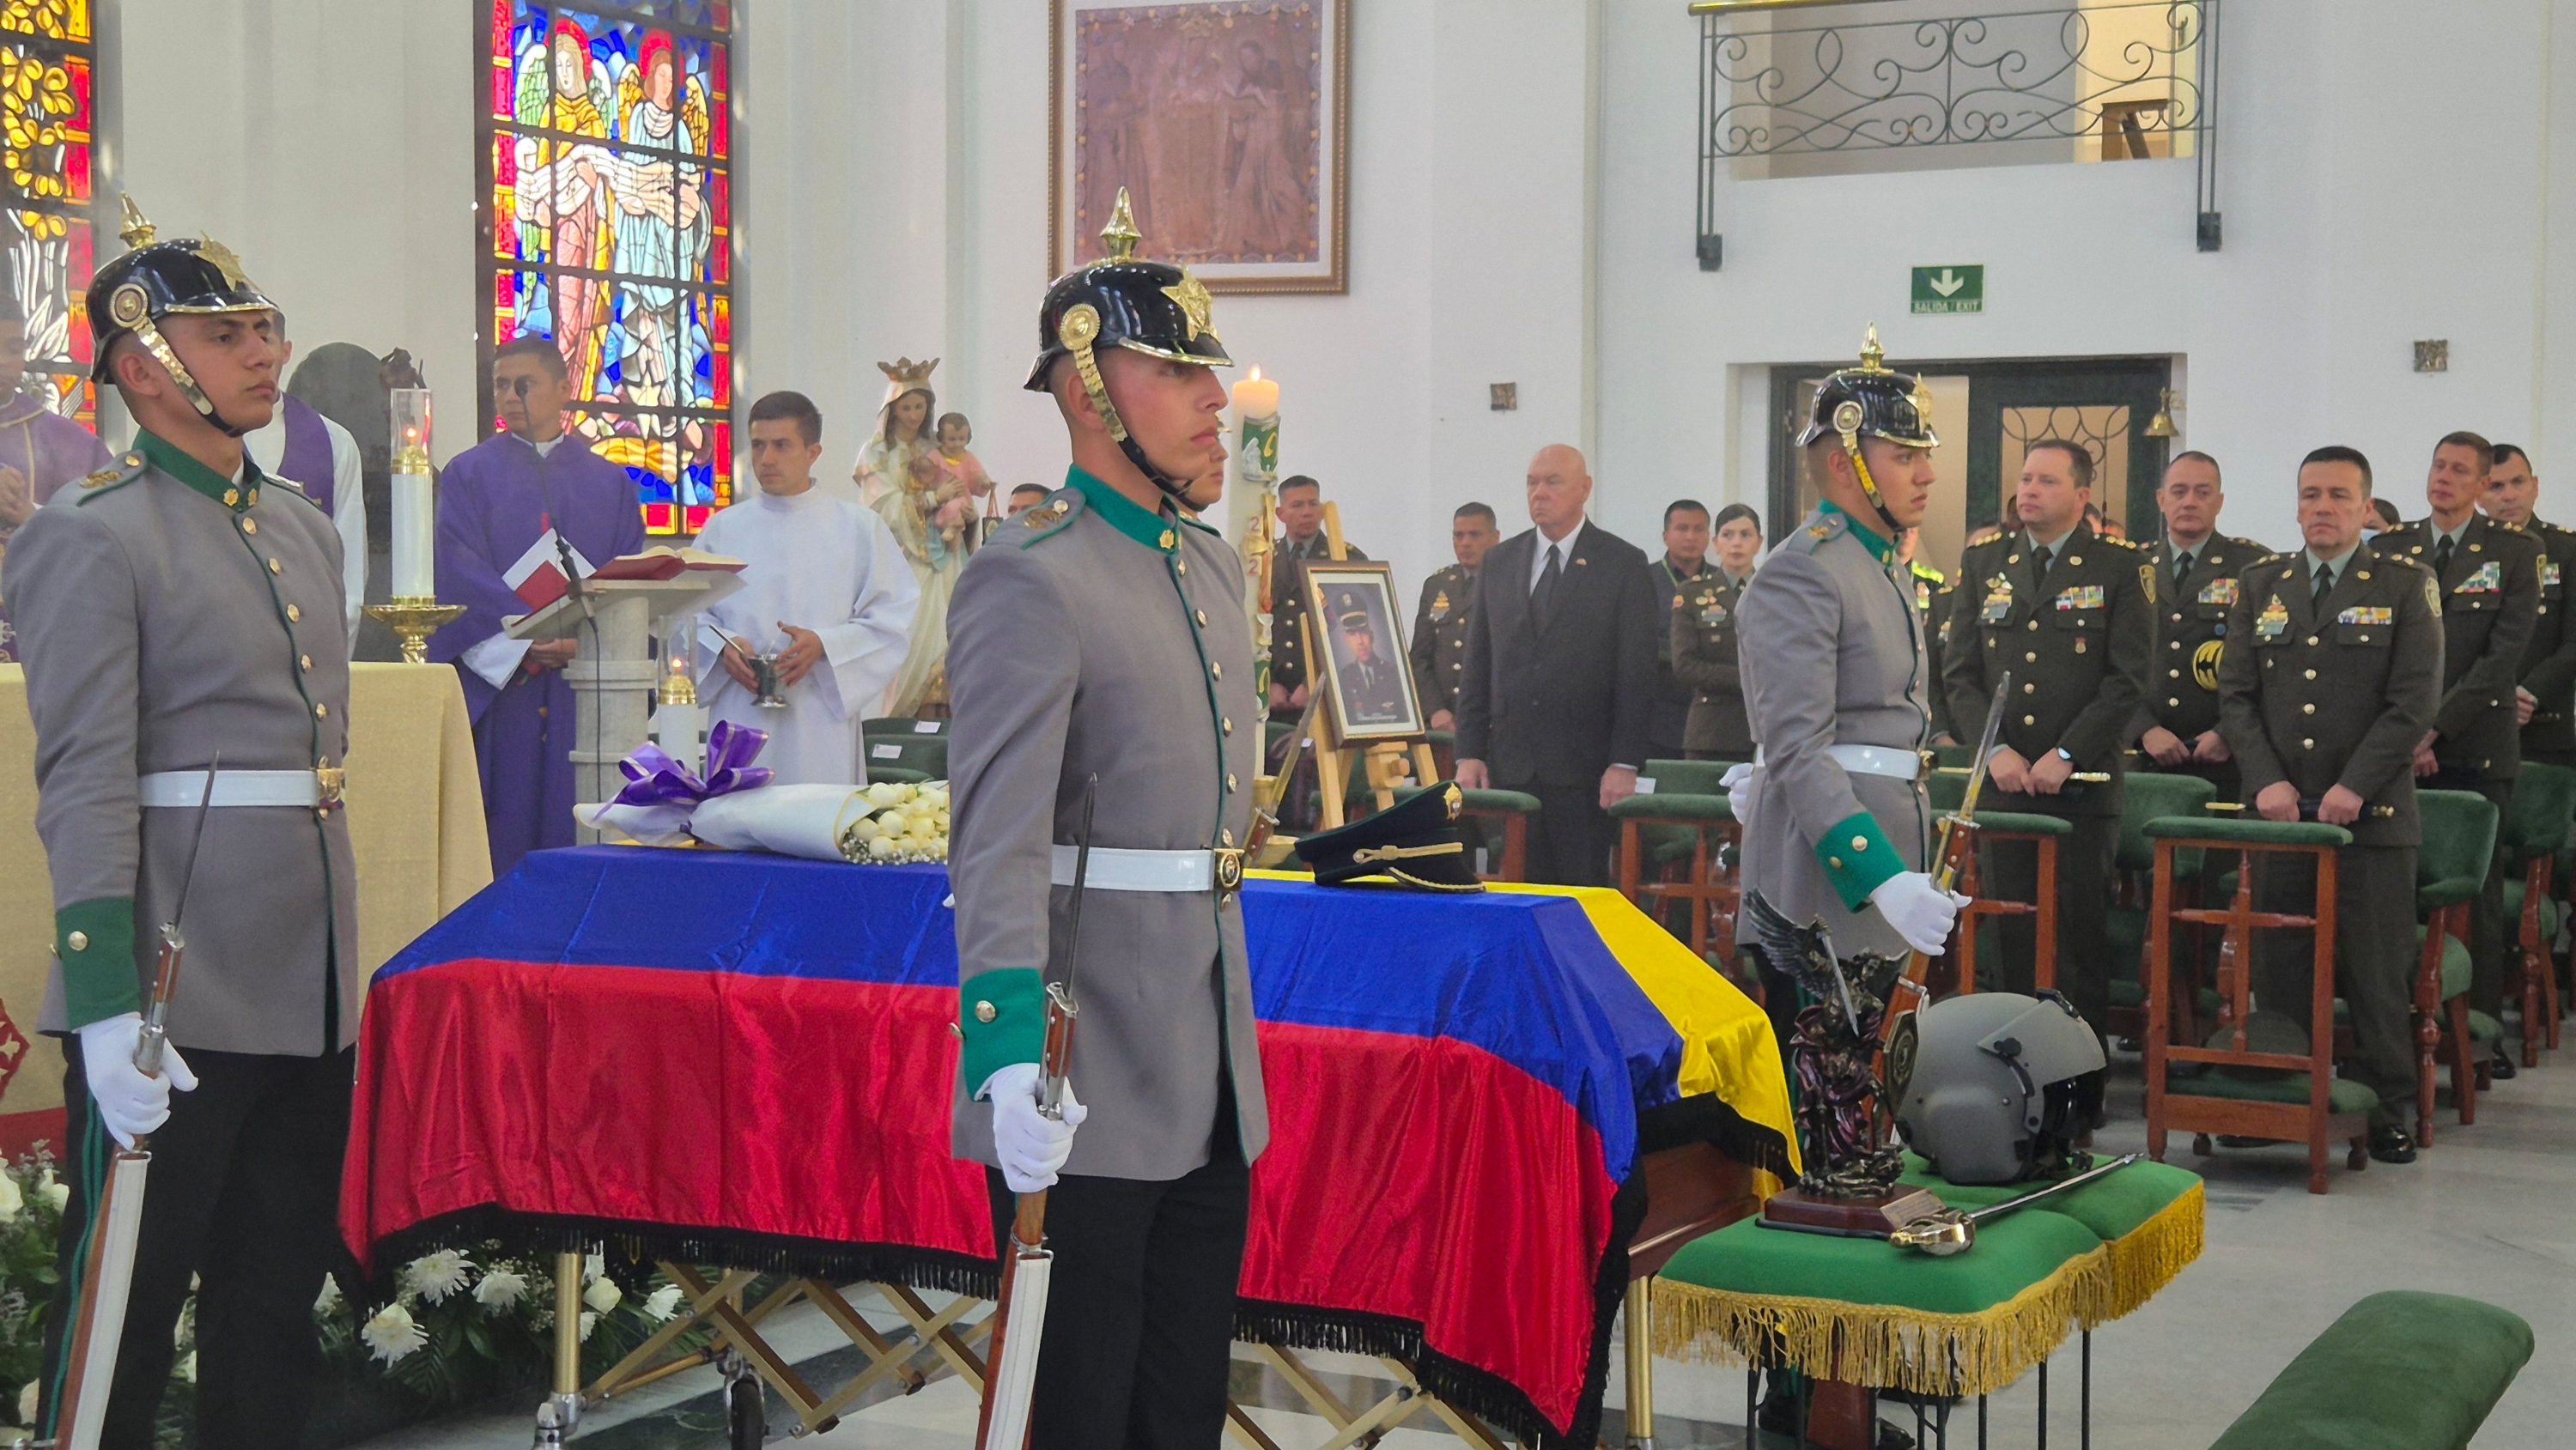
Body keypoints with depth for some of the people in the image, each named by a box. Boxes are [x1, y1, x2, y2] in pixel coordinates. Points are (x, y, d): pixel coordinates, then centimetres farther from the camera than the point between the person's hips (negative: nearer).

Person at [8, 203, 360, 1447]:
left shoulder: (305, 529, 15)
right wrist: (105, 1007, -22)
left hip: (310, 991, 8)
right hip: (178, 998, -7)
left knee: (276, 1306, 14)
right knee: (125, 1309, 0)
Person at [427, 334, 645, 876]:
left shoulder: (610, 484, 15)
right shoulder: (468, 474, 9)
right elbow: (459, 571, -3)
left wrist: (584, 639, -14)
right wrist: (527, 635, -17)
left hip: (589, 691, 2)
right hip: (495, 687, -2)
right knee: (502, 841, -4)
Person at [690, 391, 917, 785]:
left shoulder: (858, 528, 6)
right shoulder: (723, 529, 12)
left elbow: (894, 616, 1)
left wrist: (824, 645, -13)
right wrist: (722, 646, -7)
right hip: (742, 720, 2)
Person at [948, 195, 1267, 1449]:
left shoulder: (1212, 566, 14)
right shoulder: (1032, 581, -14)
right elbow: (999, 835, -24)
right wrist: (1008, 1050, -34)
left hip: (1211, 1084, 8)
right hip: (1088, 1088, -8)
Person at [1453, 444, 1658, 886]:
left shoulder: (1625, 564, 1)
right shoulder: (1499, 562, 12)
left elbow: (1637, 675, -3)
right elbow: (1477, 666, 13)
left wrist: (1625, 763, -10)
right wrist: (1469, 751, 5)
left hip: (1584, 767, -3)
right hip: (1511, 765, 3)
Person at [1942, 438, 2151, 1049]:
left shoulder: (2122, 568, 2)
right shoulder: (1982, 564, 12)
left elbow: (2126, 678, -4)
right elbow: (1959, 671, 9)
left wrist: (2066, 756, -10)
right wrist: (1994, 749, -5)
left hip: (2083, 786, -3)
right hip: (2003, 785, 3)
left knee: (2081, 938, -1)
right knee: (2012, 938, 2)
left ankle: (2082, 1089, 6)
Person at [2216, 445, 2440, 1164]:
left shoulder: (2405, 585, 2)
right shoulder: (2261, 586, 12)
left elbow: (2414, 701, -5)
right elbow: (2235, 695, 8)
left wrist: (2354, 787, -14)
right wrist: (2266, 781, -6)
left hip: (2371, 813, -3)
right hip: (2279, 810, 3)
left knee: (2377, 970, 1)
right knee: (2276, 969, 3)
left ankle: (2386, 1108, 10)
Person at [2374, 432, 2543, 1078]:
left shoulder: (2517, 555, 2)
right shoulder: (2387, 551, 10)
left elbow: (2504, 655, -7)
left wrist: (2435, 730, -14)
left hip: (2476, 747, -2)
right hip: (2394, 747, 2)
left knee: (2477, 891, 2)